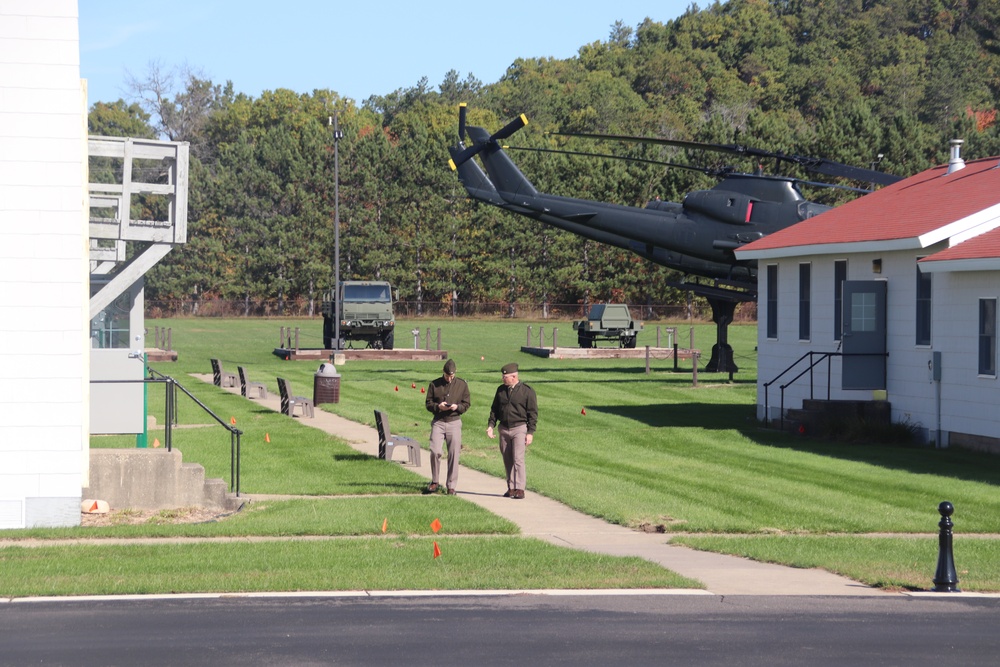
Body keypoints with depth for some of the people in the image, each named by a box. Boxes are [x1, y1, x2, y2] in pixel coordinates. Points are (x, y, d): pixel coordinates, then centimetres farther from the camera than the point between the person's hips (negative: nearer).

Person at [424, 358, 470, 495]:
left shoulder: (462, 385, 6)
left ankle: (451, 486, 6)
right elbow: (428, 404, 5)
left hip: (454, 422, 0)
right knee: (435, 451, -12)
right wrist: (438, 406, -15)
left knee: (453, 454, -1)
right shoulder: (434, 385, 4)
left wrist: (457, 407, -13)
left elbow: (467, 403, 8)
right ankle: (434, 482, 5)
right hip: (438, 422, 0)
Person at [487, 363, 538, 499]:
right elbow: (494, 409, 15)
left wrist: (530, 432, -10)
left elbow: (533, 413, -4)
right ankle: (511, 488, 13)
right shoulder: (501, 390, 10)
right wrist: (491, 425, 2)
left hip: (519, 428, -5)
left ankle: (520, 489, -12)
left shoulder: (527, 391, -4)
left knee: (518, 459, -13)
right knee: (507, 460, 6)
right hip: (504, 429, 5)